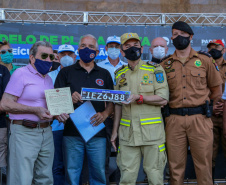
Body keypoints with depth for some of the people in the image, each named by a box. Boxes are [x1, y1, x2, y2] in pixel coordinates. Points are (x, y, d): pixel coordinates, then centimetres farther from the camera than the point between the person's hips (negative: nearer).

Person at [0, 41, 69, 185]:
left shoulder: (49, 79, 17)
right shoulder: (21, 74, -6)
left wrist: (59, 113, 2)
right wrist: (35, 110, -19)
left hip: (46, 132, 7)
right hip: (24, 133, -7)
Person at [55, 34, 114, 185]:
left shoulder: (104, 74, 14)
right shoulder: (66, 72, 9)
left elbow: (112, 101, 12)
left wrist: (105, 114, -8)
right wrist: (70, 99, -17)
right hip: (72, 132, -1)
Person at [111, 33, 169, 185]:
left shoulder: (155, 69, 1)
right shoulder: (120, 74, 14)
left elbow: (163, 99, -7)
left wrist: (139, 97, -17)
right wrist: (115, 130, 15)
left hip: (151, 132, -3)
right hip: (127, 132, 3)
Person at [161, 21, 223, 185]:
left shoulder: (204, 60, 6)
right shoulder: (166, 64, 9)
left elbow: (216, 91, 10)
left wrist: (200, 103, 11)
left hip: (199, 119, -1)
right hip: (174, 120, 2)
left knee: (203, 166, 2)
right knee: (176, 167, 6)